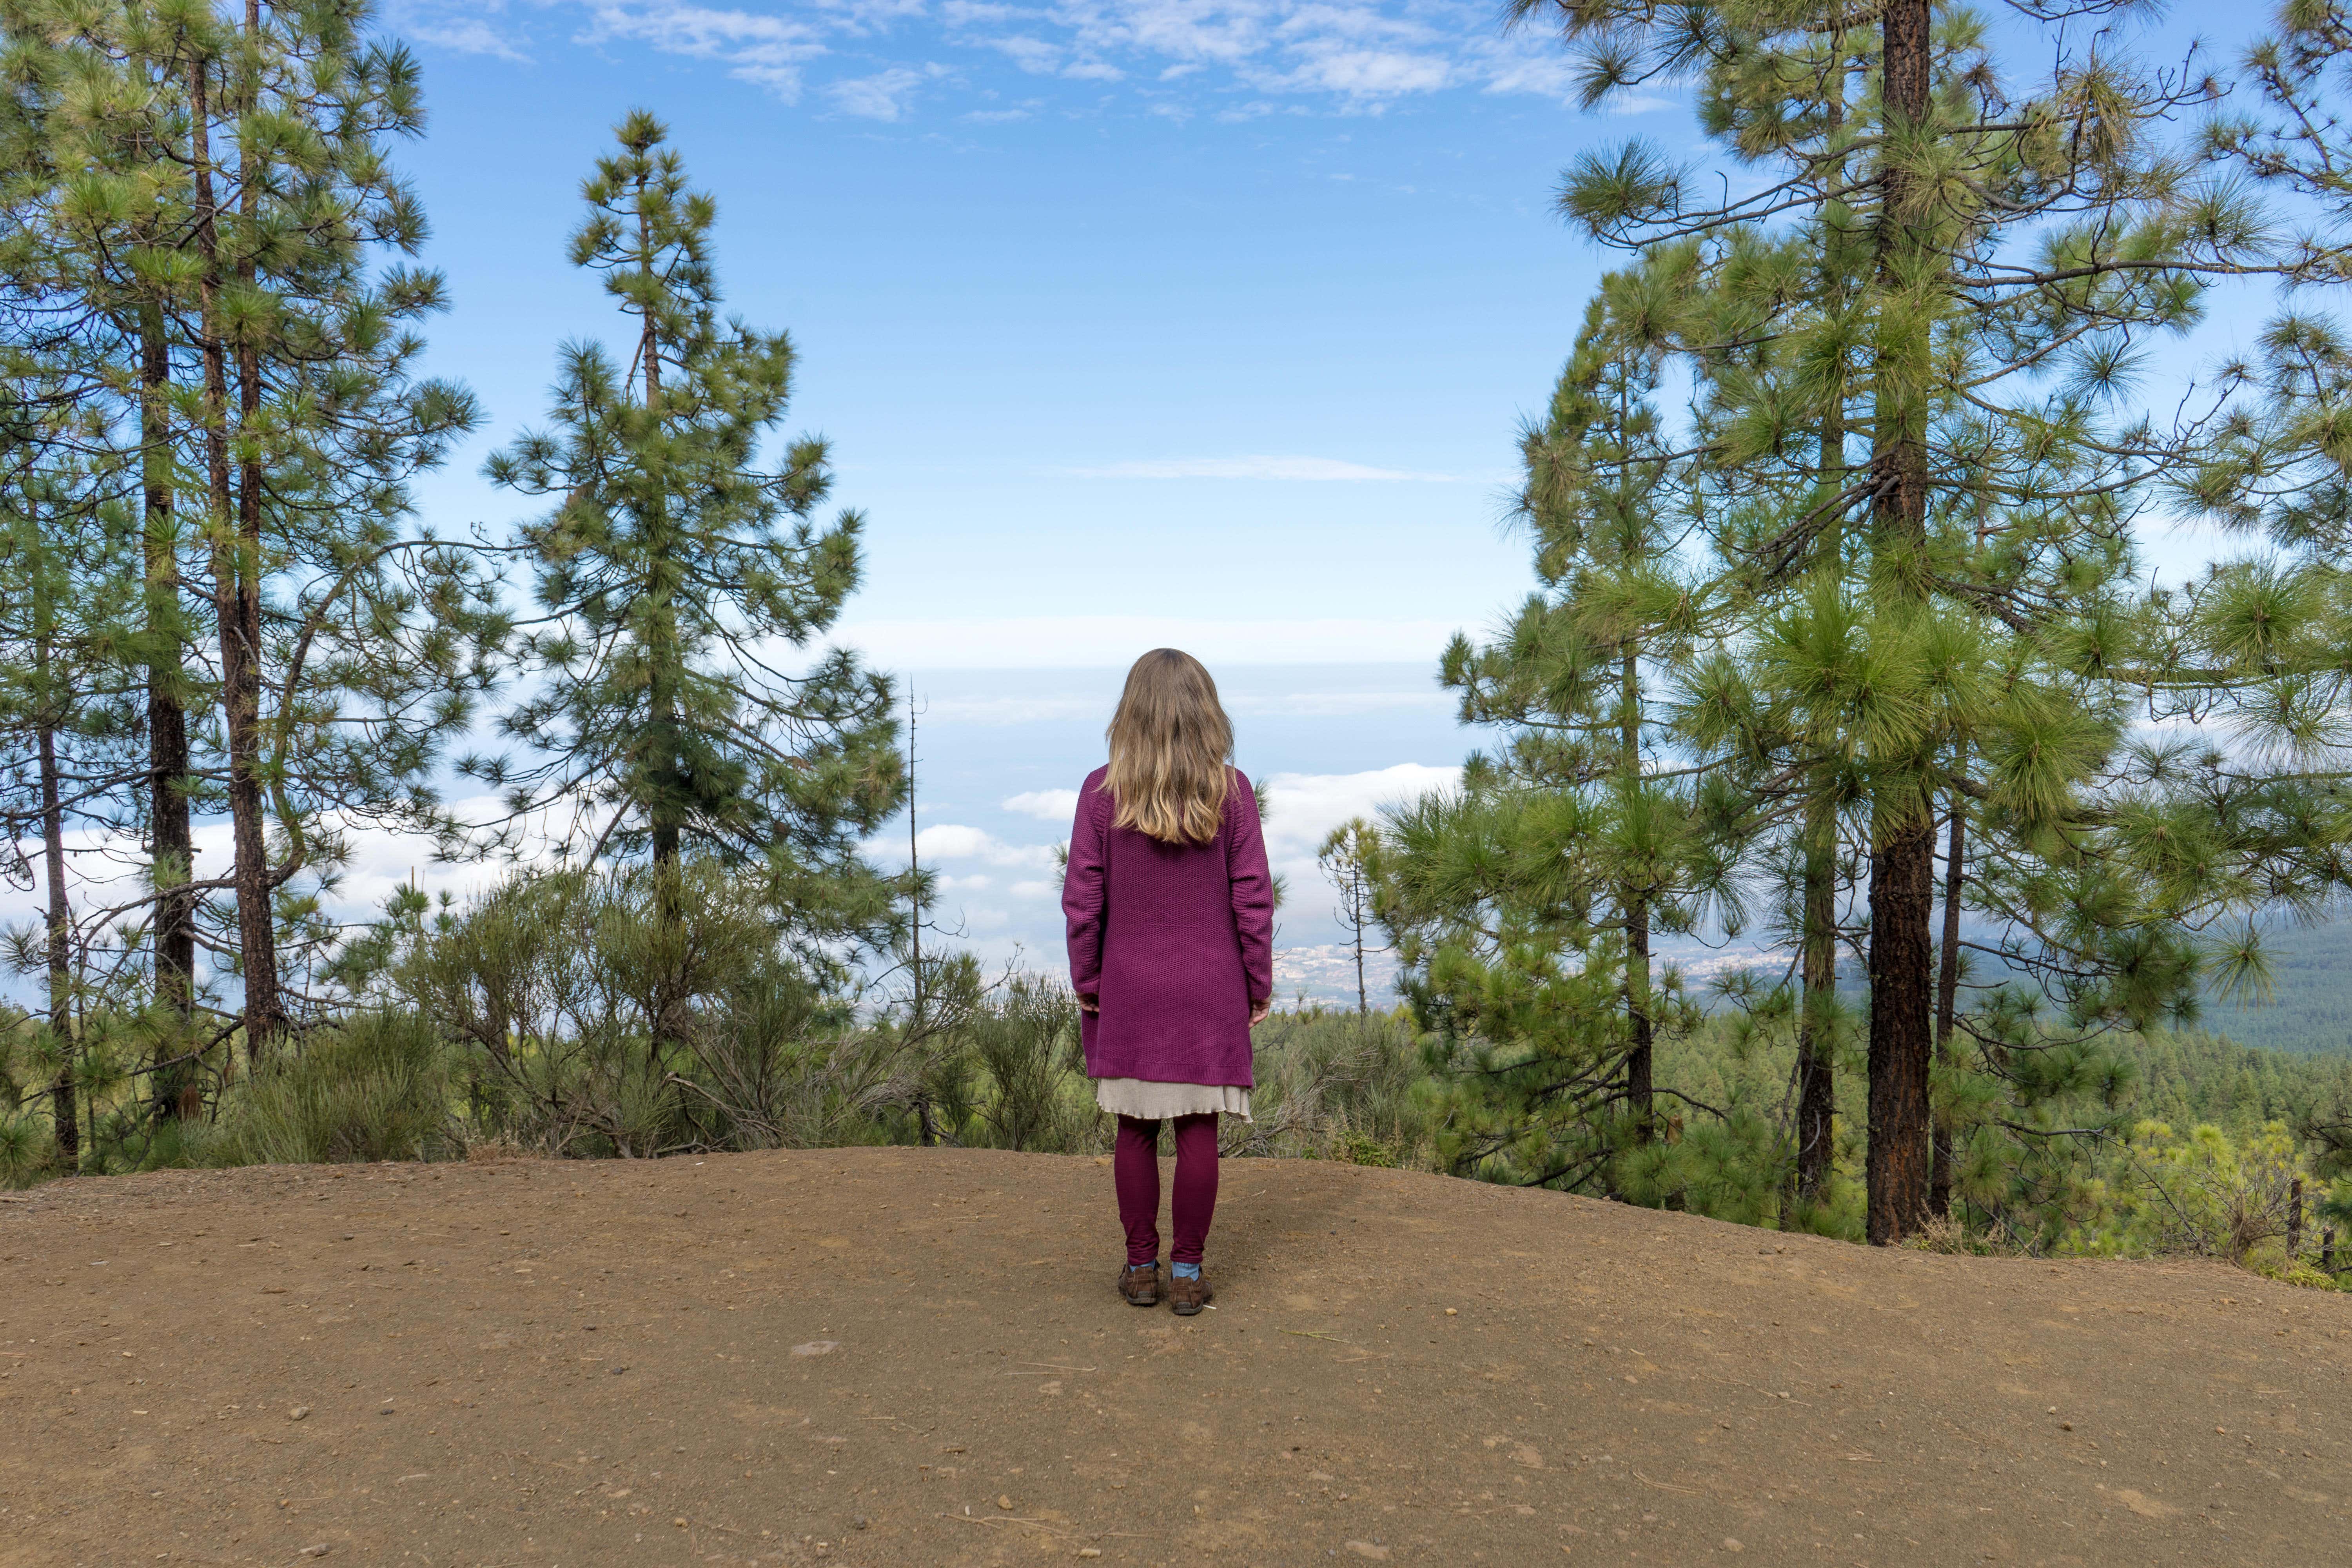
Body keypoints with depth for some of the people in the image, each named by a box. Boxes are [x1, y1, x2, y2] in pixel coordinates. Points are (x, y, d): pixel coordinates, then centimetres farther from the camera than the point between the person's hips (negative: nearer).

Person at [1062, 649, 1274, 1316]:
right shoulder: (1231, 792, -6)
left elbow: (1083, 898, -5)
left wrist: (1085, 982, 5)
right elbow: (1253, 897, -5)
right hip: (1210, 992, 0)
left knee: (1135, 1129, 10)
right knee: (1198, 1129, 6)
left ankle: (1141, 1267, 18)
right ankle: (1187, 1272, 12)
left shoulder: (1101, 792, -6)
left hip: (1128, 989, 1)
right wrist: (1259, 984, 4)